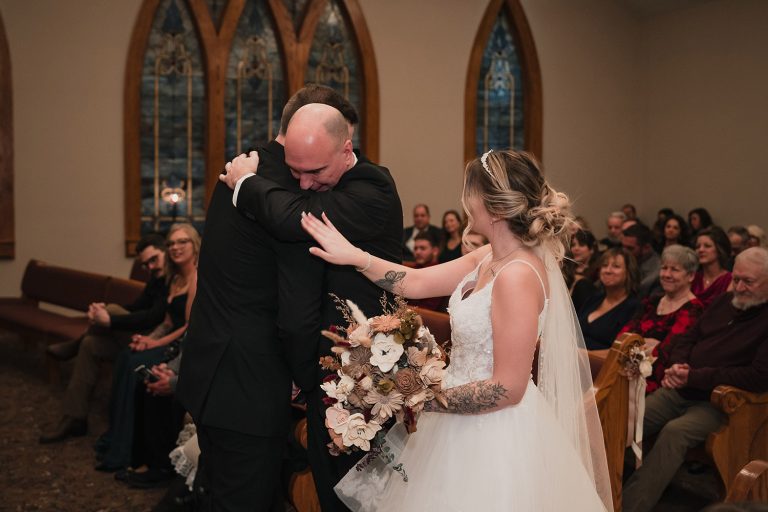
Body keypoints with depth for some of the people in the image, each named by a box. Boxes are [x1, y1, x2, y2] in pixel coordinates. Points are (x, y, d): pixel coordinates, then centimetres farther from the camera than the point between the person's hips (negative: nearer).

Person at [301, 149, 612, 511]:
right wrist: (352, 256, 3)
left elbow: (508, 389, -25)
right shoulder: (489, 259, 0)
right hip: (467, 425, 8)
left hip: (494, 433, -8)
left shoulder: (518, 276, -26)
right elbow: (417, 282, 7)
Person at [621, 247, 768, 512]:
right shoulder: (723, 302, 15)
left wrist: (695, 377, -17)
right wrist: (677, 366, -2)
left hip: (718, 403, -7)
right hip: (681, 390, 7)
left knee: (674, 431, -34)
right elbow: (686, 338, 22)